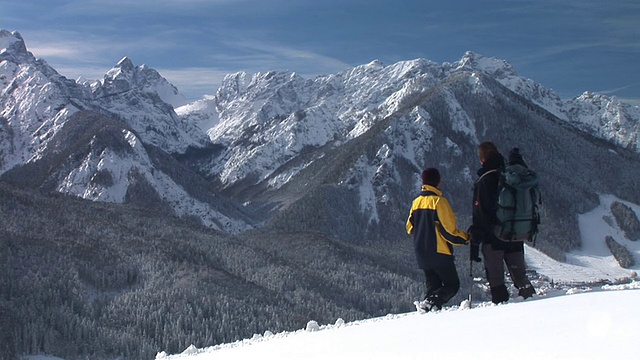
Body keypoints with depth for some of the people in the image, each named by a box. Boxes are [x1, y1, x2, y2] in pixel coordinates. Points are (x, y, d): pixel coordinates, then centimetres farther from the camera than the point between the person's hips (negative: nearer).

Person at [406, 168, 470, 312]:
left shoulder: (416, 202, 8)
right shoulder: (439, 201, -12)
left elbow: (410, 228, 16)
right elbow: (449, 229, -14)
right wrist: (466, 238, 2)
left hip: (421, 254, 7)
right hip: (439, 252, -7)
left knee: (433, 286, 15)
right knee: (452, 284, 0)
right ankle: (431, 302, -22)